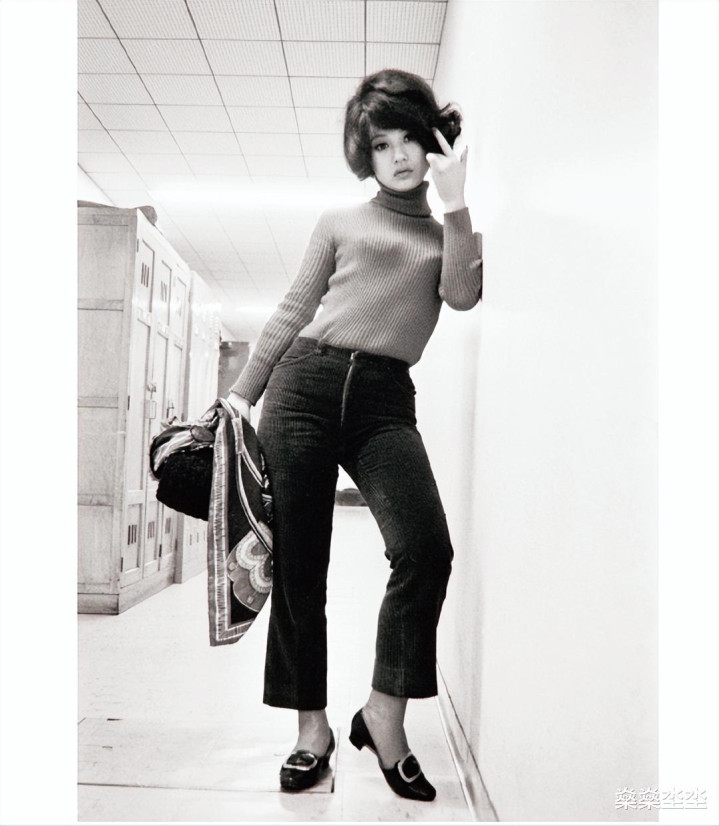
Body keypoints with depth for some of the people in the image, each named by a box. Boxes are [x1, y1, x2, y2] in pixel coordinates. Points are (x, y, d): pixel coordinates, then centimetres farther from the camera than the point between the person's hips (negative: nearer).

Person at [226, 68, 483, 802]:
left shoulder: (450, 234, 19)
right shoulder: (339, 221, 17)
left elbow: (462, 294, -3)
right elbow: (292, 312, 14)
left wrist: (454, 203, -2)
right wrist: (243, 392, 9)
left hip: (384, 398, 0)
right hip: (306, 382, 1)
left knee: (425, 546, -21)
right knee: (298, 563, -2)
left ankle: (385, 713, -3)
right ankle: (312, 727, 12)